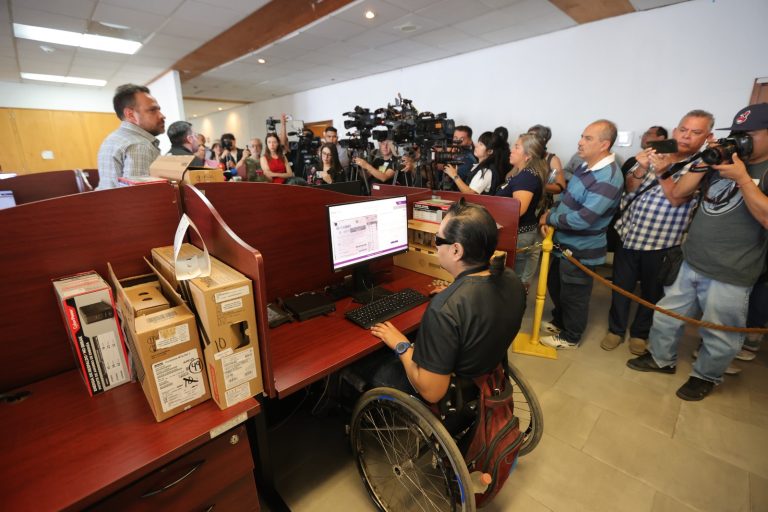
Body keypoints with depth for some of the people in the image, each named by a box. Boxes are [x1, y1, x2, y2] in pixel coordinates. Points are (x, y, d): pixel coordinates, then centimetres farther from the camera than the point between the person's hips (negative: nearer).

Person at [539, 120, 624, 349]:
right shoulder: (587, 166, 4)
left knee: (574, 294, 9)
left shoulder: (608, 179, -26)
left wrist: (550, 218, -16)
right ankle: (559, 321, 47)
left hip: (580, 250, -9)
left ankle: (570, 337, 31)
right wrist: (552, 213, -1)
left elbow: (582, 219, -30)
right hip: (565, 242, 9)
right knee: (555, 284, 24)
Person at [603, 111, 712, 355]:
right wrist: (640, 169, -17)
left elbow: (677, 198, -16)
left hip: (661, 243, -2)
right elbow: (630, 187, 1)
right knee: (621, 286, 10)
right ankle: (616, 329, 26)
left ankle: (640, 332, 32)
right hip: (628, 234, 2)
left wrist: (662, 171, -28)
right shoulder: (655, 154, 6)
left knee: (652, 291, 13)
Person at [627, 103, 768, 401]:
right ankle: (661, 358, 36)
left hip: (729, 275, -4)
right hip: (688, 263, 5)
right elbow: (677, 194, 4)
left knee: (719, 337, 11)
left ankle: (705, 376, 34)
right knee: (667, 315, 16)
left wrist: (743, 179, -19)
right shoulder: (722, 164, 9)